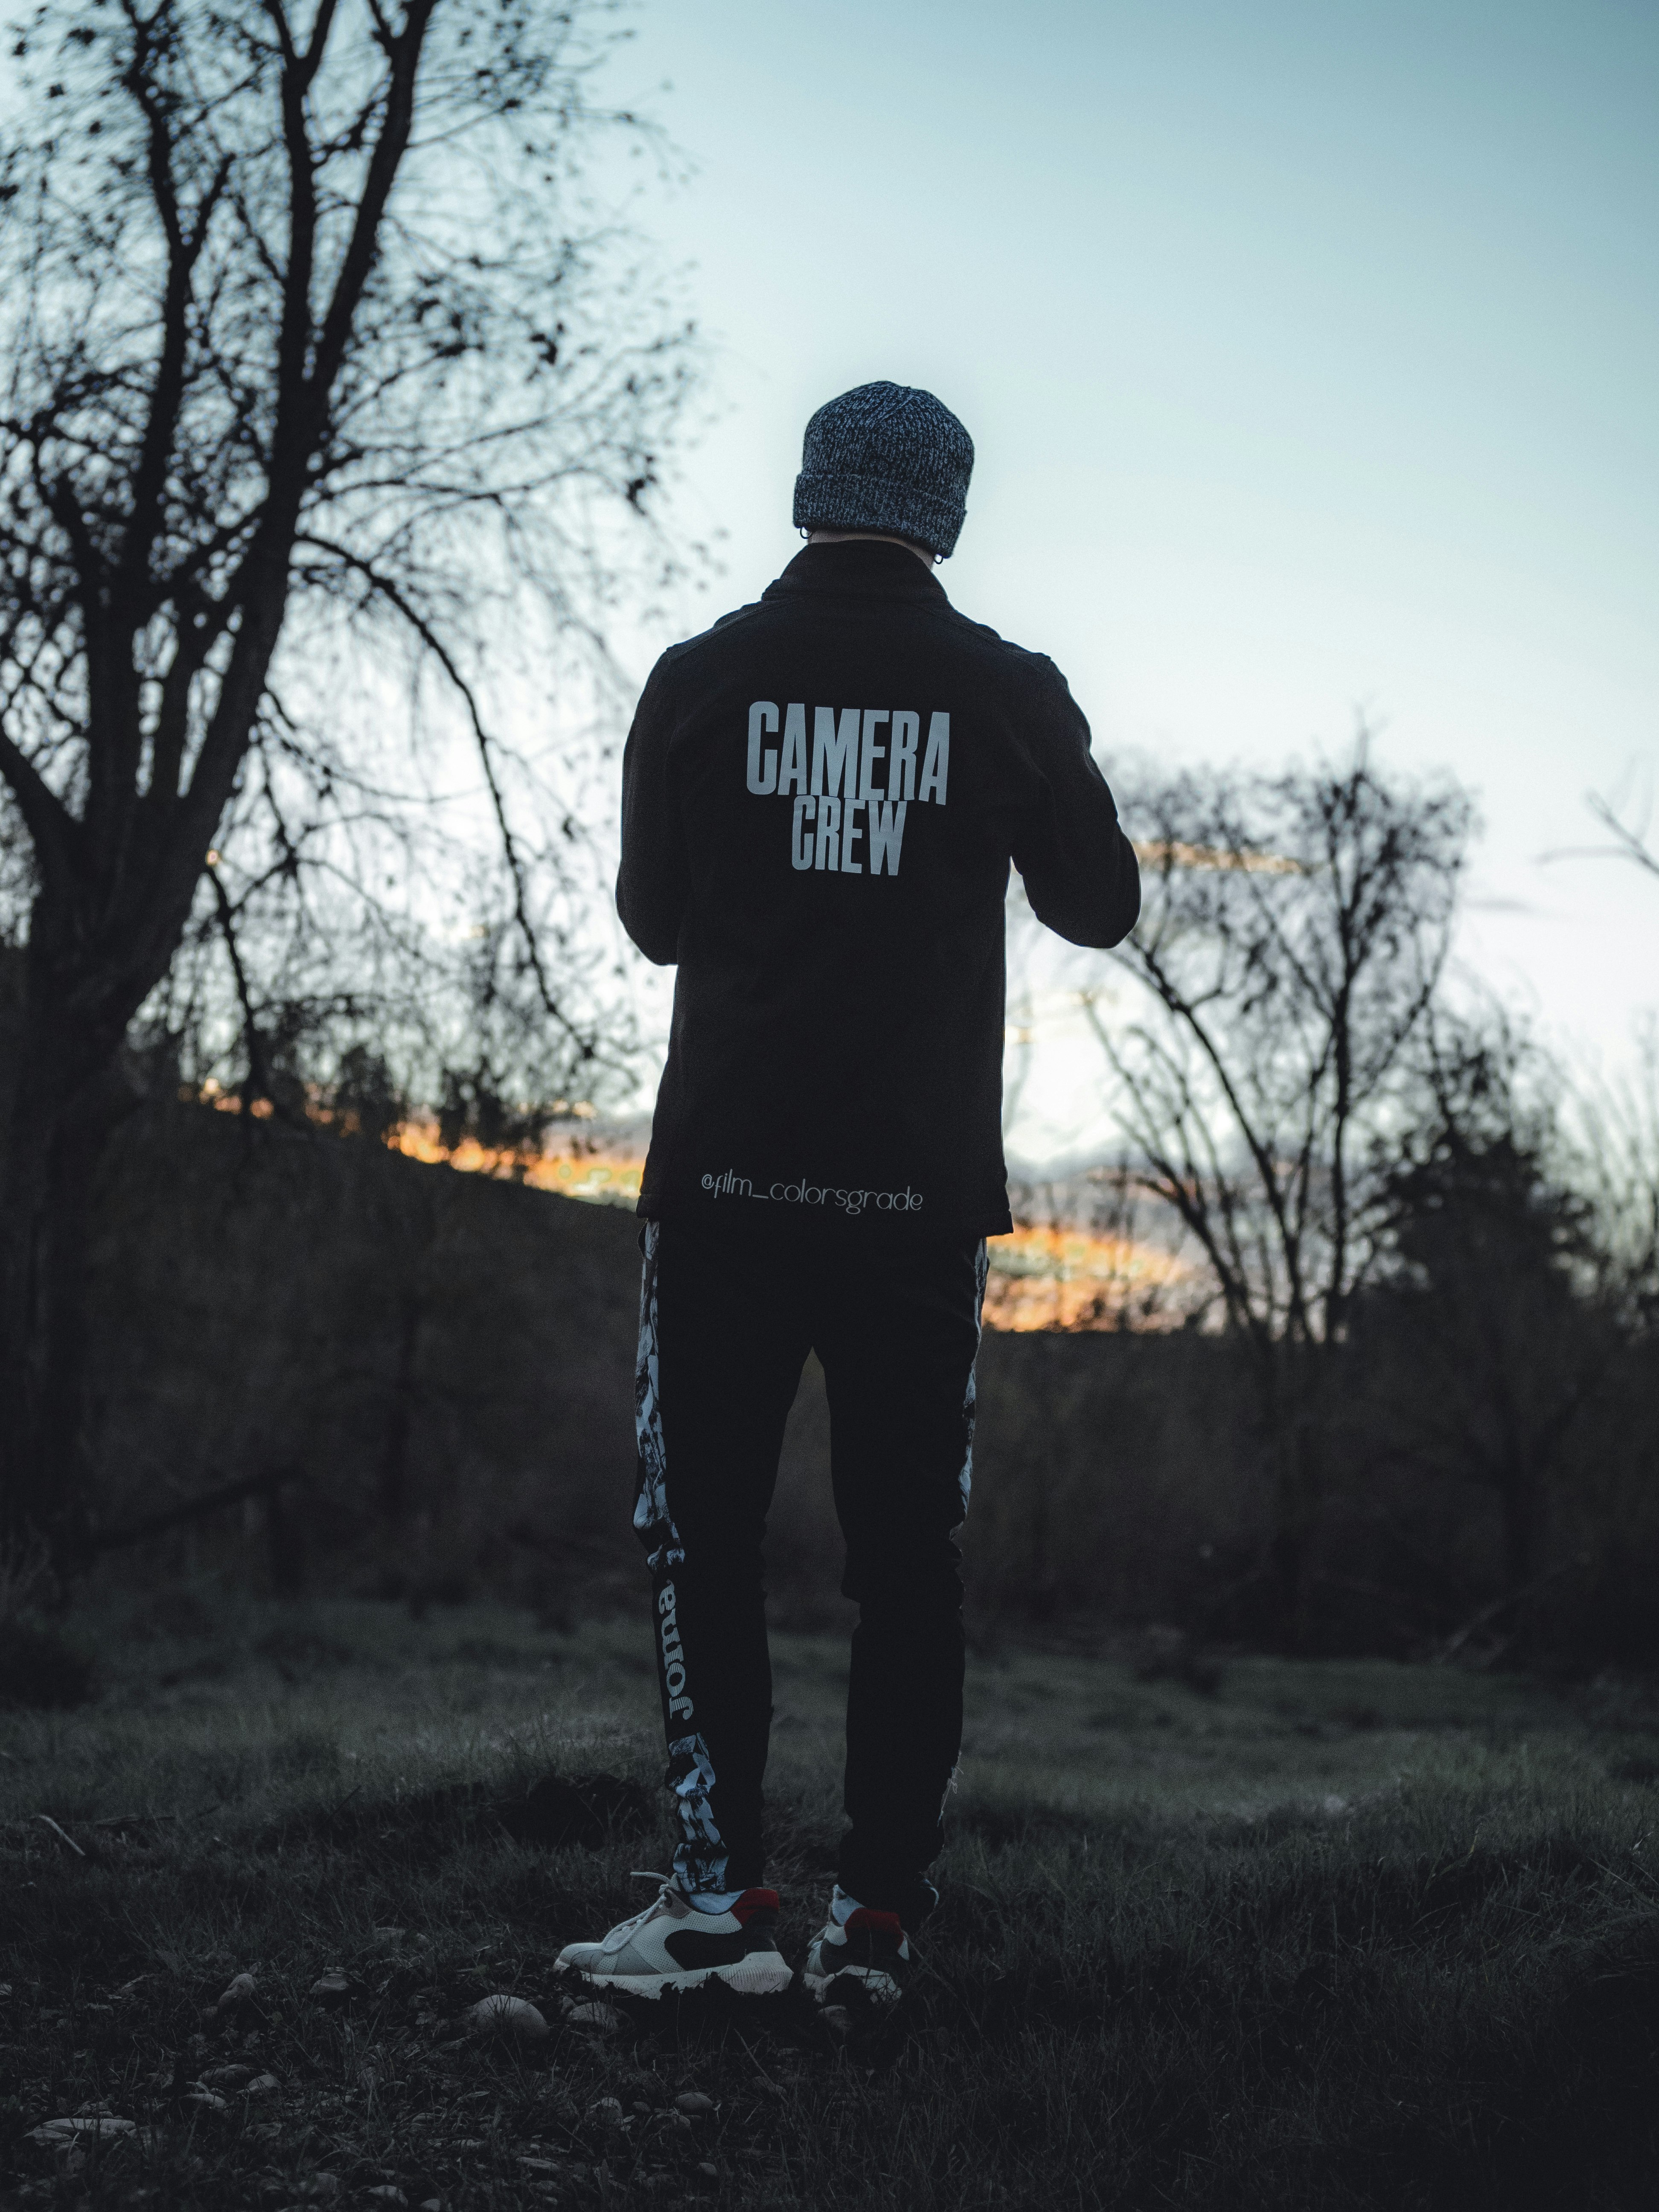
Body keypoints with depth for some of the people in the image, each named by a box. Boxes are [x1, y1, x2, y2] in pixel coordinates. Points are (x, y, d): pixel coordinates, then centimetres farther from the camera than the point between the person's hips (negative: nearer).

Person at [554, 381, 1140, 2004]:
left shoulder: (704, 678, 1)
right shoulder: (1008, 694, 1)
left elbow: (653, 919, 10)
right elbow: (1101, 908, 12)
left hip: (728, 1169, 0)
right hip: (922, 1184, 1)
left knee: (703, 1536, 6)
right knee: (906, 1553, 7)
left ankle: (721, 1896, 1)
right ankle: (876, 1914, 5)